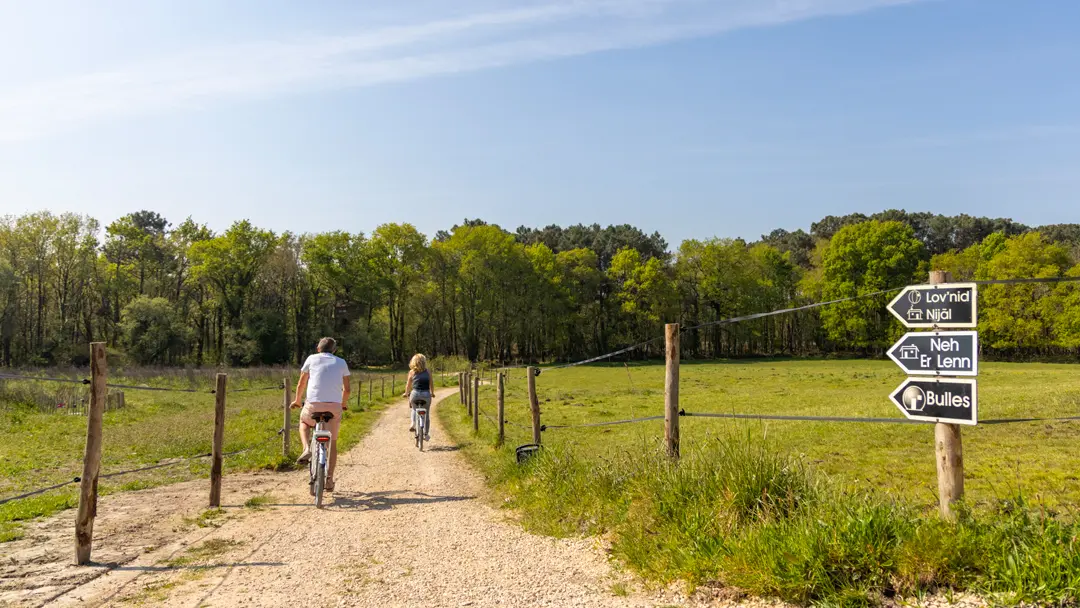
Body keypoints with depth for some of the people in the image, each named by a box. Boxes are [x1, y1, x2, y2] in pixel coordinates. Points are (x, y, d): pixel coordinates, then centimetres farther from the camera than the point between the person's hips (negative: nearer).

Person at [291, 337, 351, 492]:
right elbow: (346, 389, 14)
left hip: (314, 403, -1)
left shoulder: (312, 359, 12)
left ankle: (307, 449, 5)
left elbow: (301, 384, 15)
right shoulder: (341, 362, 15)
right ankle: (329, 479, 11)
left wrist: (297, 401, 31)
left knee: (304, 423, 31)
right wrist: (344, 404, 32)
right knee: (332, 442, 15)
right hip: (335, 405, 1)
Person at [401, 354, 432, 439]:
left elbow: (408, 385, 7)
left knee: (413, 408, 29)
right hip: (426, 394, 0)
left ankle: (412, 423, 6)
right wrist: (432, 393, 27)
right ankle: (426, 434, 16)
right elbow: (431, 384, 11)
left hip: (415, 394, 0)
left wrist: (406, 393, 25)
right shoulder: (428, 372, 6)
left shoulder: (412, 372, 3)